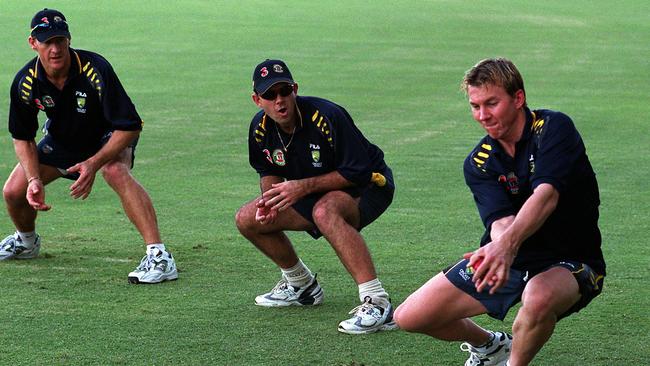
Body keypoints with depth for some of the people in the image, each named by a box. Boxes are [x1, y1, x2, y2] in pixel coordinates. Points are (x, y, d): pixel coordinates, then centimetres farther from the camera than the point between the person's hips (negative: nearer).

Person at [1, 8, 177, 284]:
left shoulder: (96, 70, -34)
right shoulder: (26, 82, -22)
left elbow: (131, 127, -31)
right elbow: (22, 137, -6)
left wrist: (94, 163, -38)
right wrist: (34, 179, -21)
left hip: (109, 137, -4)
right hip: (61, 141, 5)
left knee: (116, 171, -37)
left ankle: (159, 256, -41)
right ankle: (26, 241, 31)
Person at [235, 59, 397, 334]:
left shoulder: (327, 117, -29)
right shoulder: (261, 127, -8)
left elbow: (357, 172, -26)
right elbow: (270, 172, 10)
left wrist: (303, 186, -30)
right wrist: (269, 200, -13)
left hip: (369, 186, -8)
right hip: (315, 195, 8)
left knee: (325, 211, -41)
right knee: (247, 219, 1)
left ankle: (377, 302, -45)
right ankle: (301, 284, 22)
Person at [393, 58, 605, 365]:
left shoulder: (553, 128, -18)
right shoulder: (478, 163, -5)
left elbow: (546, 195, -35)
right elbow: (501, 220, -21)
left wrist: (508, 243, -53)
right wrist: (499, 244, -48)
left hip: (567, 261, -5)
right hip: (509, 258, 5)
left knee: (539, 299, -42)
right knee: (409, 317, 0)